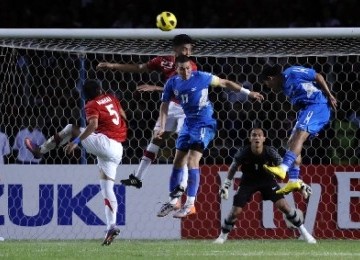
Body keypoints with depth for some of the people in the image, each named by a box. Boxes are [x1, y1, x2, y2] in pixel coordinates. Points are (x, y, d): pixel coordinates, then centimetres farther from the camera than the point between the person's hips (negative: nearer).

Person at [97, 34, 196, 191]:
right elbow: (139, 68, 1)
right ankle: (138, 177, 17)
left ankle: (183, 184, -10)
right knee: (156, 140, 10)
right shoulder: (164, 61, -6)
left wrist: (155, 88, -36)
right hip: (170, 106, 5)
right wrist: (113, 66, -3)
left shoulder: (191, 67, -19)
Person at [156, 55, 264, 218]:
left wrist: (248, 93, -5)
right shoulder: (172, 83, -2)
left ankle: (190, 204, -13)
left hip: (204, 124, -6)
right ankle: (173, 201, 23)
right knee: (178, 162, 9)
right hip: (188, 123, 6)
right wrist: (162, 127, -5)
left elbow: (225, 83, -5)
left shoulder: (201, 77, -14)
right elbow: (164, 105, 6)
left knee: (192, 161, -16)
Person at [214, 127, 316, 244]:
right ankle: (223, 235, 17)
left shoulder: (270, 152, -26)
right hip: (248, 182, 0)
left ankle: (303, 231, 1)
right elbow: (233, 168, -7)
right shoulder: (243, 152, -25)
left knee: (283, 205, -13)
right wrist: (225, 185, -3)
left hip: (267, 180, 0)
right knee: (235, 211, -7)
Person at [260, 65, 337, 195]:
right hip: (307, 109, 10)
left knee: (299, 134, -26)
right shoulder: (285, 86, 20)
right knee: (292, 141, 6)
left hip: (318, 106, -10)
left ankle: (283, 168, -43)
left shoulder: (291, 73, -6)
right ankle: (294, 180, 2)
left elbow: (318, 77, -6)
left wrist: (329, 96, -8)